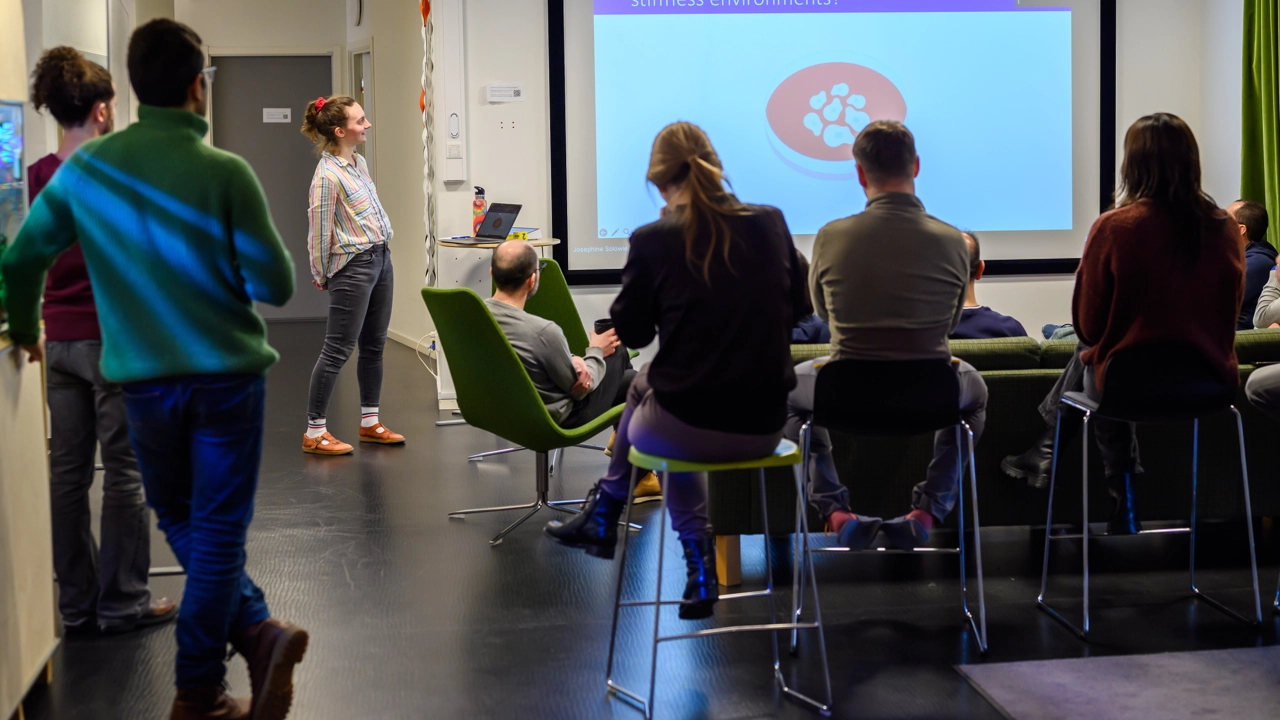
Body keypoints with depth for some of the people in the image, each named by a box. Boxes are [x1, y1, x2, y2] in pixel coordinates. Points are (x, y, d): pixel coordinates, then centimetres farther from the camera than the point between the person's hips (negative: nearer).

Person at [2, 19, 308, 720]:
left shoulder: (86, 168, -2)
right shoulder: (225, 173, -13)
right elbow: (275, 284, -11)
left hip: (144, 381, 2)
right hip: (228, 375, -2)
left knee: (181, 523, 19)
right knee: (217, 529, 7)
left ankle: (258, 629, 6)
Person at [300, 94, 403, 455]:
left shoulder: (359, 162, 9)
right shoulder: (327, 175, -19)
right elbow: (320, 230, -13)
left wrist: (379, 253, 17)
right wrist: (322, 276, -5)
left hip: (380, 259, 9)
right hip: (353, 266, -9)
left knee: (374, 345, 14)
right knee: (338, 349, -5)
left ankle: (369, 422, 24)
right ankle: (315, 432, 1)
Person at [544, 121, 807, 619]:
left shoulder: (653, 241, -11)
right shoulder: (771, 223, 0)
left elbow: (631, 333, 3)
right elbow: (794, 306, 16)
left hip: (689, 429, -4)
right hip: (763, 427, 4)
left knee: (644, 387, 34)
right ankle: (600, 519, 44)